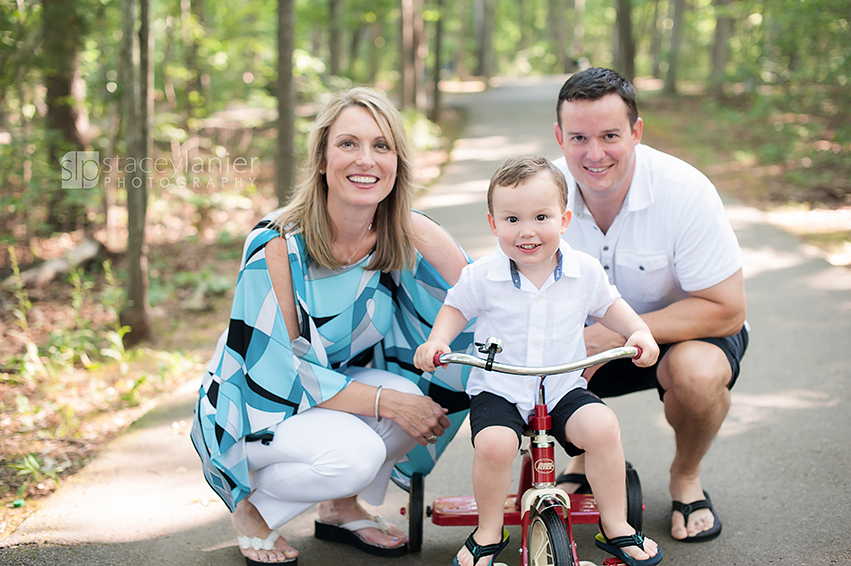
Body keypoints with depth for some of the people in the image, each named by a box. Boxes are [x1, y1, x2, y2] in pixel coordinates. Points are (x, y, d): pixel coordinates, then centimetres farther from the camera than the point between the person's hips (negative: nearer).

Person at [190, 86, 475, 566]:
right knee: (351, 455, -33)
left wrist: (425, 236, -29)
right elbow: (272, 371, -24)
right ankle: (253, 509, -1)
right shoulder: (277, 246, -25)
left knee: (410, 394, -25)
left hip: (335, 386, 5)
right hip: (252, 408, -5)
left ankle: (341, 508, 3)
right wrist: (384, 401, -28)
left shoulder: (400, 239, -10)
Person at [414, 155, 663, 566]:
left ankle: (615, 526, -5)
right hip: (497, 390, -2)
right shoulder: (481, 277, -8)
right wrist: (437, 340, -9)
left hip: (563, 389, 2)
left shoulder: (585, 271, -3)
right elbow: (456, 307, 9)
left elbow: (609, 305, 15)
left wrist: (639, 332, -1)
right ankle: (488, 533, -4)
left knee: (602, 427, -25)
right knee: (493, 443, -30)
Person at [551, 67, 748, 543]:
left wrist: (617, 334, -33)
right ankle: (585, 455, 10)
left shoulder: (684, 191, -27)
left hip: (685, 332, -3)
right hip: (589, 337, 3)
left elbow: (727, 310, -26)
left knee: (696, 371, -37)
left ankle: (687, 475, -2)